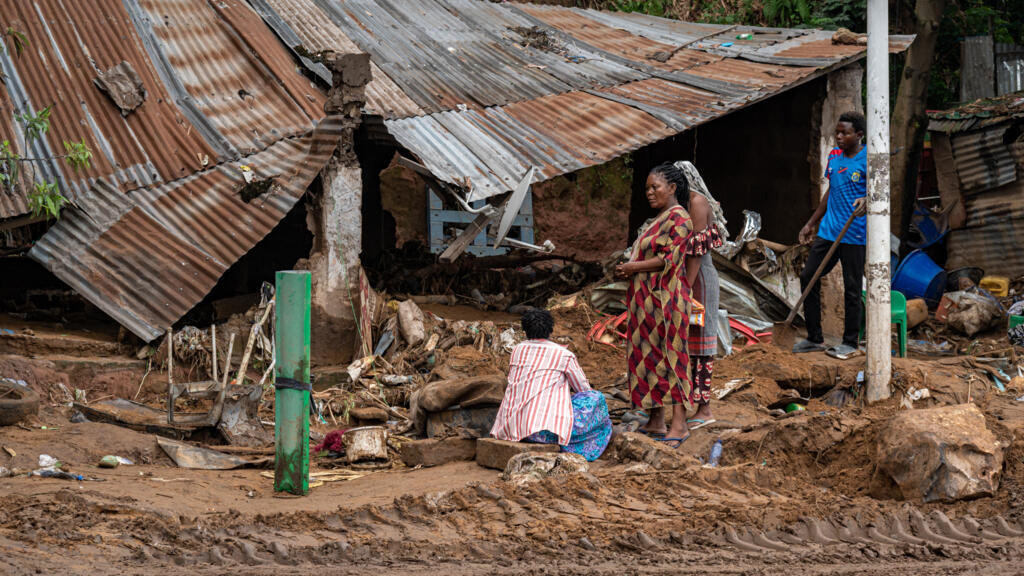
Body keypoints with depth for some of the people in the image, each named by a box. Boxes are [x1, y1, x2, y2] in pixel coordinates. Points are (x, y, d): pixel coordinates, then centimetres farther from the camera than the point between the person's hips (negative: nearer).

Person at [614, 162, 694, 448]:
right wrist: (628, 269, 5)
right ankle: (656, 422, 13)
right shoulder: (659, 218, 18)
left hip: (666, 298, -10)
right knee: (650, 355, 9)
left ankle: (679, 424, -8)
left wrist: (632, 268, -13)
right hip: (648, 299, 10)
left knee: (669, 355, -9)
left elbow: (669, 258, -19)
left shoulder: (679, 218, -11)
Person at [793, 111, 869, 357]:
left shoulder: (867, 160, -9)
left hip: (854, 235, -7)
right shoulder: (834, 155, 12)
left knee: (851, 288, 0)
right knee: (808, 277, 5)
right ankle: (815, 338, 15)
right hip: (828, 230, 7)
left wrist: (866, 200, -41)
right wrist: (811, 223, 25)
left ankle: (851, 342, 13)